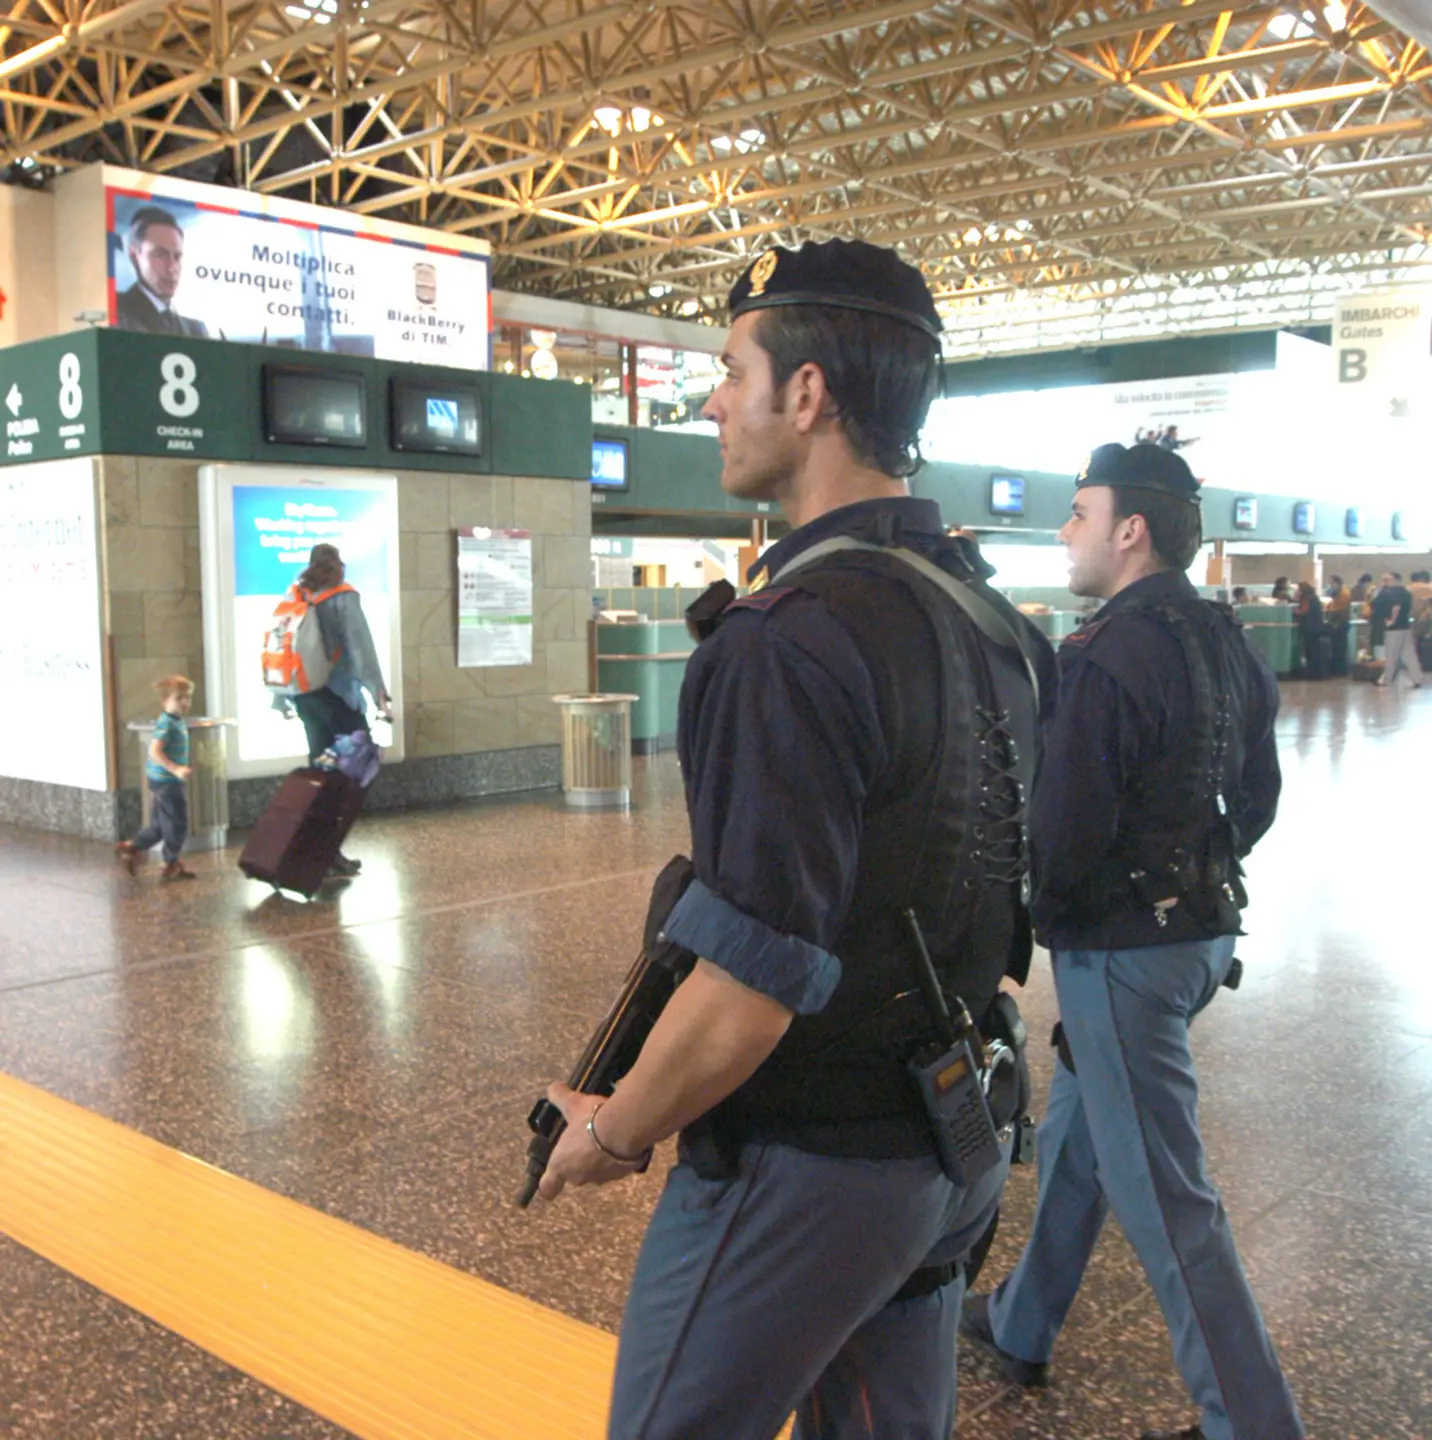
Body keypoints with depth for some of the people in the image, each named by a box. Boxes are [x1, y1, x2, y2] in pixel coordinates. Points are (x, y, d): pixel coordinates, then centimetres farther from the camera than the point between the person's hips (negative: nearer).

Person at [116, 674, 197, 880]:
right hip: (166, 781, -9)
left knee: (159, 825, 17)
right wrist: (176, 769, -32)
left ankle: (131, 848, 26)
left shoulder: (178, 721, 10)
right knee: (177, 823, 2)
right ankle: (172, 864, 13)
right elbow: (155, 752, -27)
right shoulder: (167, 723, -19)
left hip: (161, 780, 9)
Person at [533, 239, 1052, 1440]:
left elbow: (748, 995, -28)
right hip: (958, 1149, 8)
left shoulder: (795, 639, -25)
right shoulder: (993, 618, 4)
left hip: (802, 1169, -8)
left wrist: (613, 1133, -11)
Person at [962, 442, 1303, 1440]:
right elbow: (1258, 794, 14)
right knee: (1076, 1134, 23)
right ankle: (1022, 1329, 41)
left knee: (1164, 1193, 1)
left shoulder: (1107, 659, -22)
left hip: (1120, 948, -10)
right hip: (1201, 928, 10)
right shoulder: (1223, 640, 5)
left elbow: (1064, 836, -23)